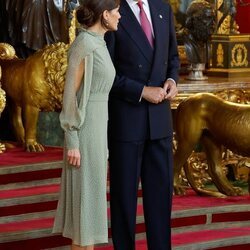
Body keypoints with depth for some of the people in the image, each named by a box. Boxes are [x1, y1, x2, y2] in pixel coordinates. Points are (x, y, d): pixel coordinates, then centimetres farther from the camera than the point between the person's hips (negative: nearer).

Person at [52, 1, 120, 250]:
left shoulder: (96, 44, 12)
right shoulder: (82, 46, -17)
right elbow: (70, 95, -17)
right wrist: (72, 143, -18)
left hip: (95, 124, 9)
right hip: (84, 129, -9)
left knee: (90, 194, 12)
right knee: (85, 196, -4)